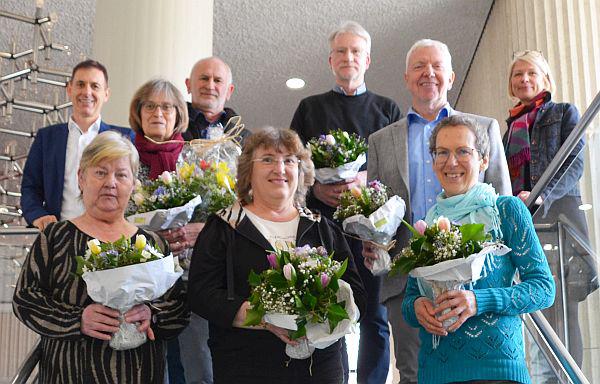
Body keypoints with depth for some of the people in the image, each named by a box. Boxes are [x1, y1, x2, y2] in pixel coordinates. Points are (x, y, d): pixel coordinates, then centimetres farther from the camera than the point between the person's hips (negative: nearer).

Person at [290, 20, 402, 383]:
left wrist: (368, 179, -12)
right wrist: (315, 188, -7)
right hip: (322, 219, 0)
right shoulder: (310, 108, 18)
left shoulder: (388, 109, 17)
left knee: (374, 318, -1)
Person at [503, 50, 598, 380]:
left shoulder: (564, 113, 12)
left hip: (558, 215, -4)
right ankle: (545, 374, -4)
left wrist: (542, 196, -19)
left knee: (560, 308, -10)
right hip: (519, 221, 4)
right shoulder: (511, 126, 24)